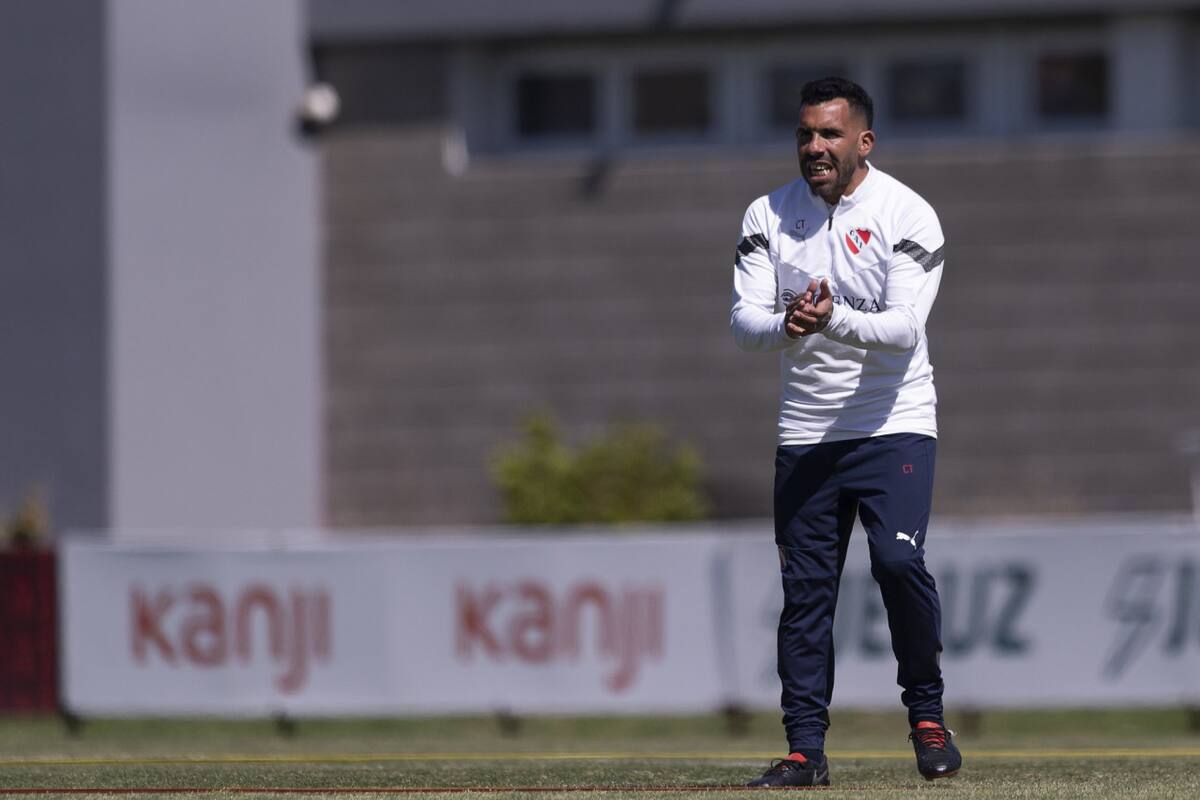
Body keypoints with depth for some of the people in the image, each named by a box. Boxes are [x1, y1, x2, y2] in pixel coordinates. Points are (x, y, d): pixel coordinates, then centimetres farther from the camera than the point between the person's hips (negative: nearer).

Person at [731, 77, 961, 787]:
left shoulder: (907, 215, -8)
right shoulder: (769, 216, 3)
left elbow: (903, 328, -19)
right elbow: (745, 321, -6)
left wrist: (834, 319, -37)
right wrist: (787, 325, -28)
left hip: (895, 423, -4)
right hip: (806, 430, 4)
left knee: (898, 560, -20)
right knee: (804, 588, 1)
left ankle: (927, 715, -1)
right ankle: (805, 749, 7)